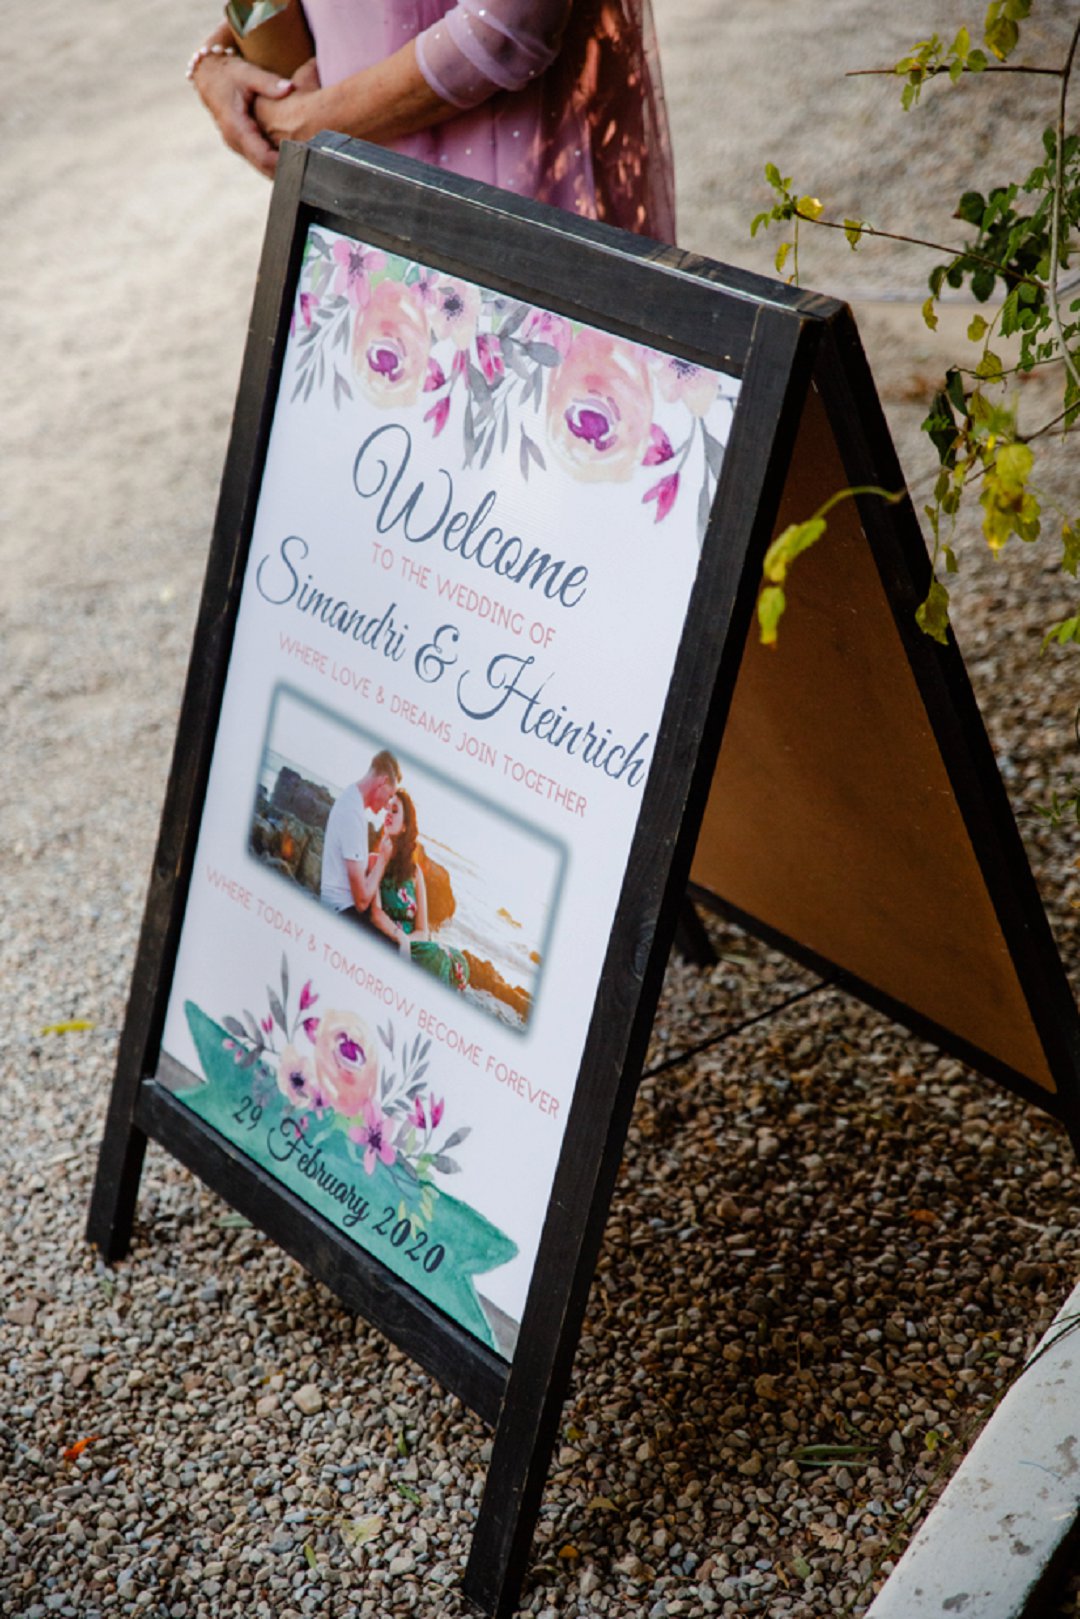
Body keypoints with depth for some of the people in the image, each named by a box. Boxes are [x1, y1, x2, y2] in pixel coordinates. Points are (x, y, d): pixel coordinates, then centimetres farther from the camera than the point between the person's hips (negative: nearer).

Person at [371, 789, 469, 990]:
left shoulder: (414, 871, 18)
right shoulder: (374, 861, 7)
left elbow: (423, 931, 11)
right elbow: (375, 913, -8)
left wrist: (407, 940, -9)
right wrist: (400, 937, -20)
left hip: (413, 944, 5)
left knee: (457, 961, -26)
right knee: (436, 958, -34)